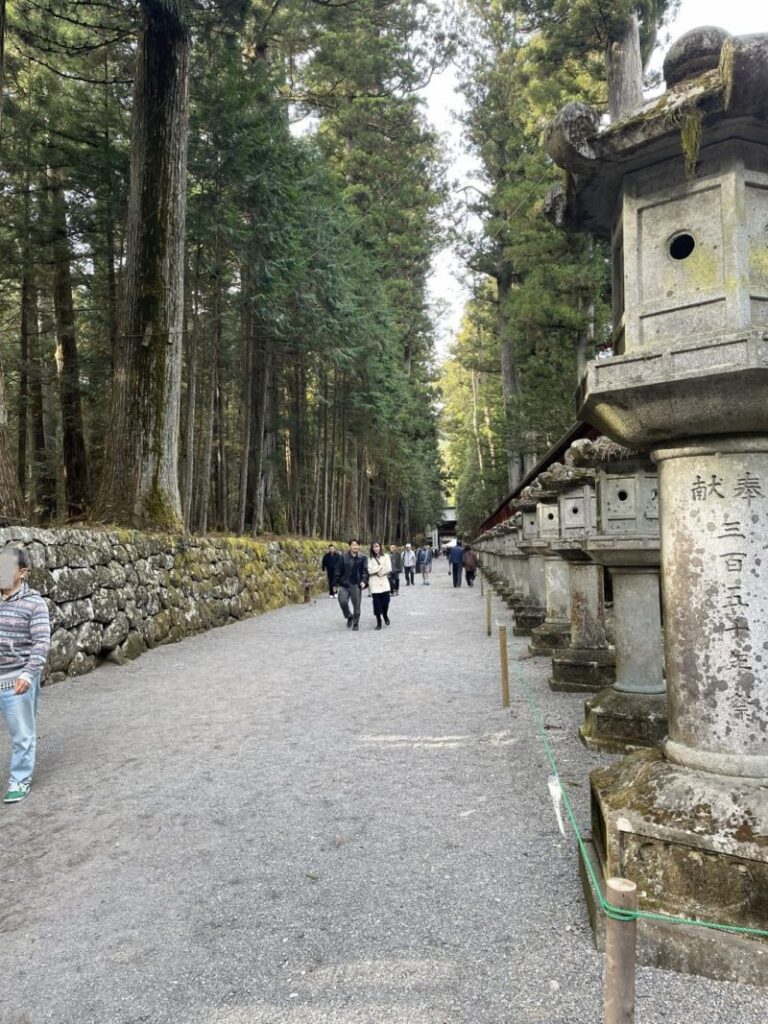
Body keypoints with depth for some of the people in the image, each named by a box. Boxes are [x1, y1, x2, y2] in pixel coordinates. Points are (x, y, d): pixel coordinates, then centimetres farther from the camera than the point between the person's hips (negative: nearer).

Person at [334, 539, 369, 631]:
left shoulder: (362, 558, -1)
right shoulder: (344, 557, 2)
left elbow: (365, 571, -4)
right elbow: (339, 571, 5)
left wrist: (364, 581, -19)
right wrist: (336, 583, 5)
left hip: (356, 585, 0)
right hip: (344, 584, 1)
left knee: (356, 605, 4)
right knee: (343, 601, -14)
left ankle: (355, 624, 22)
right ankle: (349, 617, 14)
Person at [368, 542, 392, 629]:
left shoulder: (386, 556, 5)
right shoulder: (370, 558, 5)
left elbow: (389, 569, -4)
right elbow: (370, 570, -7)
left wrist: (376, 571, -6)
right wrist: (381, 567, -6)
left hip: (384, 582, 0)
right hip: (374, 583, 0)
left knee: (385, 600, -4)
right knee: (377, 602, -3)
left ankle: (385, 615, 27)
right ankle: (378, 622, 7)